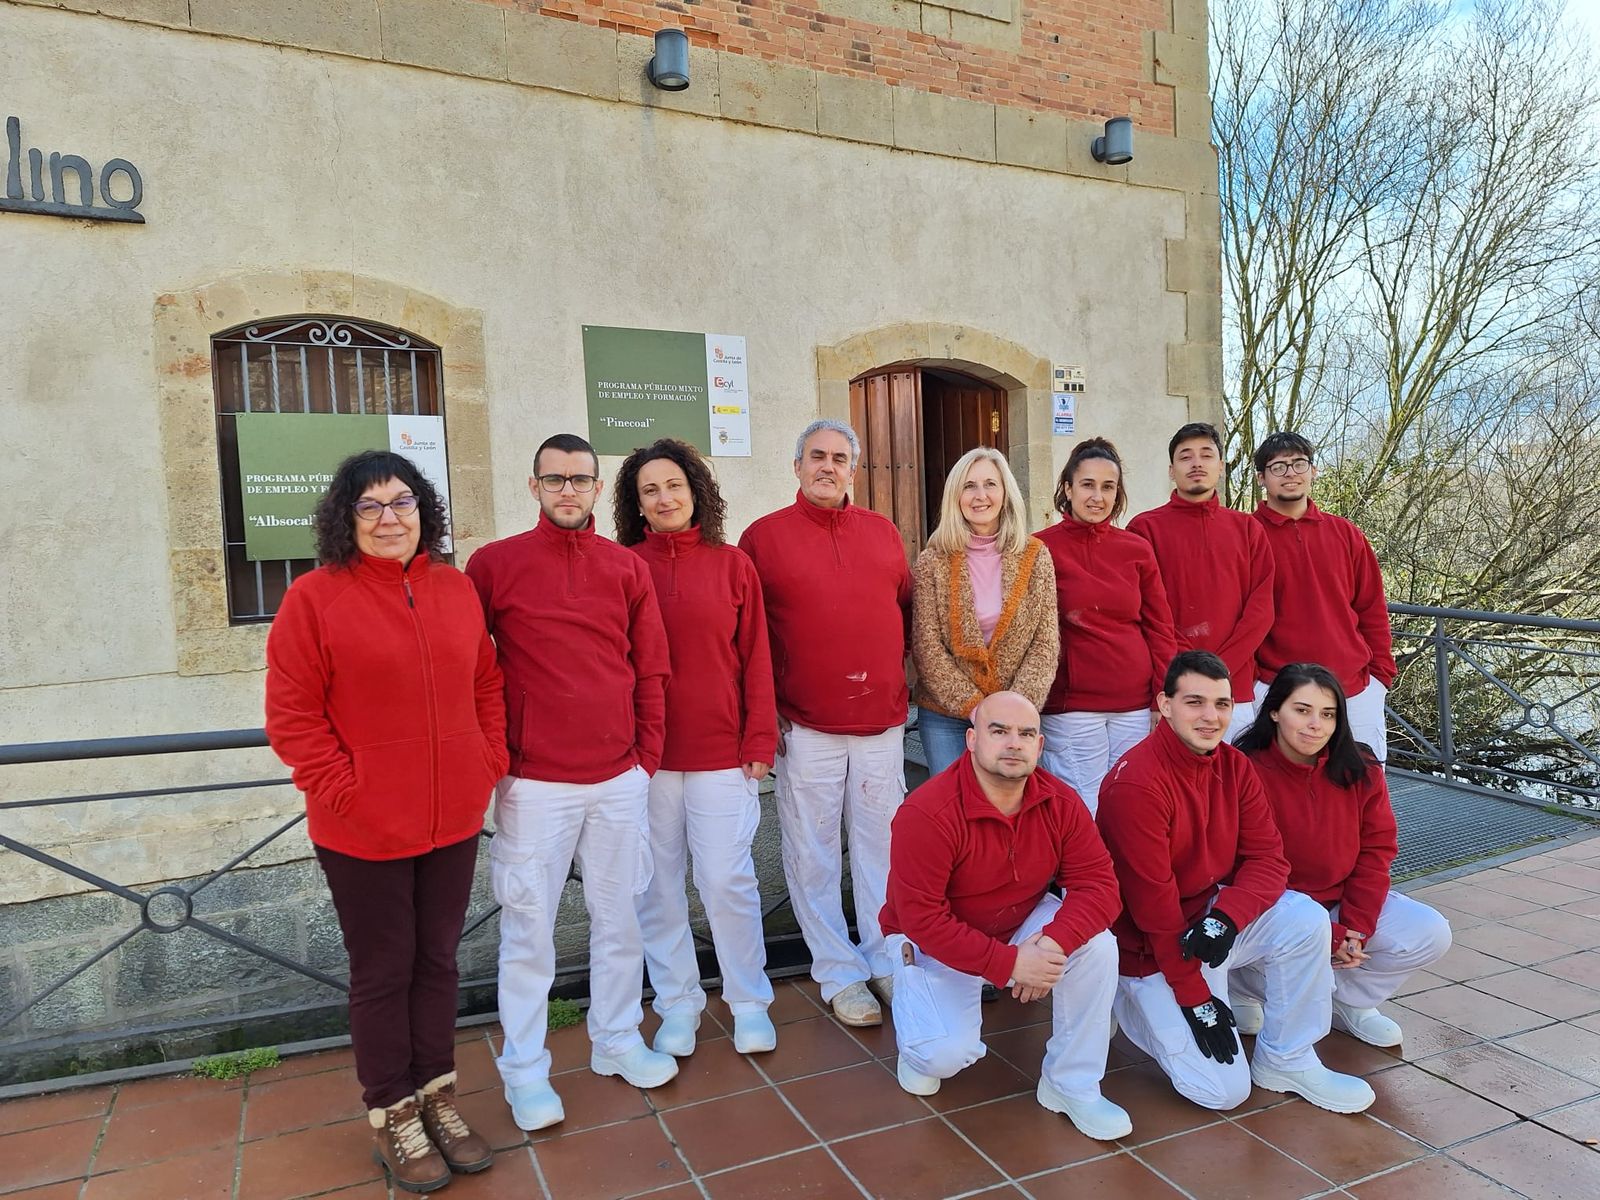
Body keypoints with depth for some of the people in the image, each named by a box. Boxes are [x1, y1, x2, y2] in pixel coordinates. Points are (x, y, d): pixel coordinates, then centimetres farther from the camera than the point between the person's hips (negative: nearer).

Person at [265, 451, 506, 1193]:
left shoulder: (457, 590, 5)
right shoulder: (315, 597, -9)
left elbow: (486, 686, 12)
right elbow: (291, 717, -10)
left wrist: (490, 763, 2)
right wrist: (346, 789, -14)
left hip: (453, 821, 4)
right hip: (363, 830, -4)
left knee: (438, 960, 16)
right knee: (383, 971, 11)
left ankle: (437, 1097, 34)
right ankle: (391, 1116, 29)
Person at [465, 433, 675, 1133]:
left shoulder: (627, 569, 6)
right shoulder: (494, 564, -2)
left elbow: (651, 669, 8)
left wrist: (648, 754, 5)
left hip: (620, 779, 3)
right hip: (534, 784, -3)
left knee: (619, 917, 15)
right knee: (528, 929, 7)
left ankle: (618, 1041, 33)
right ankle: (524, 1071, 23)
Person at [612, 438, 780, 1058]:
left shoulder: (732, 564, 3)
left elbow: (755, 658, 3)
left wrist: (760, 740, -2)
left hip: (722, 752, 0)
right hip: (644, 753, 1)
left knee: (727, 879, 2)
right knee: (658, 884, 9)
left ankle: (750, 1001, 22)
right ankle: (677, 1003, 26)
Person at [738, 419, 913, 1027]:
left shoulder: (884, 532, 10)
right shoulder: (764, 537, 0)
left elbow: (906, 609, 17)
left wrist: (896, 678, 10)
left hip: (882, 720, 3)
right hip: (806, 727, -3)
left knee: (882, 845, 12)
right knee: (813, 855, 6)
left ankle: (885, 958, 28)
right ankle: (840, 972, 21)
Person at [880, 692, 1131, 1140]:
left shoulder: (1060, 802, -13)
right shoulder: (926, 813, -29)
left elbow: (1098, 883, -17)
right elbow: (922, 918, -29)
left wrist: (1054, 942, -35)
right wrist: (1008, 964, -32)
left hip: (1023, 927, 4)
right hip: (936, 943, -4)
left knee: (1097, 944, -22)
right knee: (948, 1053, -23)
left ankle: (1071, 1085, -4)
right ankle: (921, 1045, 17)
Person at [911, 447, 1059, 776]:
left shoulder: (1035, 556, 1)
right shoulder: (934, 560, -3)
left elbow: (1046, 644, -2)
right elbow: (926, 647, -7)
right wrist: (974, 707, -14)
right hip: (945, 715, -1)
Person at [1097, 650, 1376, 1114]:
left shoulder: (1234, 766, -2)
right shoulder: (1136, 783, -25)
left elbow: (1268, 858, -5)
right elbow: (1152, 903, -23)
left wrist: (1226, 917, -25)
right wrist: (1194, 999, -17)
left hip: (1212, 918, 7)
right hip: (1152, 950, -6)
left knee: (1307, 920, -19)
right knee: (1223, 1090, -12)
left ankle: (1287, 1061, 0)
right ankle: (1136, 1003, 13)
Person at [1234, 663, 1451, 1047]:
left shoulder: (1360, 770, -3)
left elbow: (1377, 849, 0)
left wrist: (1356, 927, -12)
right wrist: (1326, 937, -22)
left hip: (1342, 902, 5)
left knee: (1430, 934, -13)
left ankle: (1347, 1000, 8)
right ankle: (1241, 989, 2)